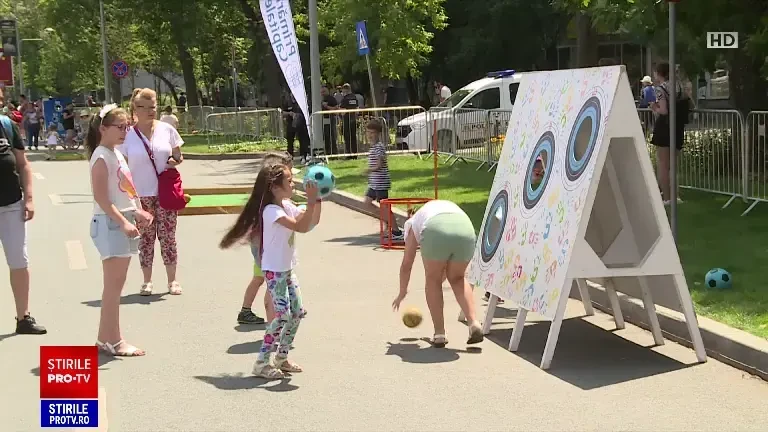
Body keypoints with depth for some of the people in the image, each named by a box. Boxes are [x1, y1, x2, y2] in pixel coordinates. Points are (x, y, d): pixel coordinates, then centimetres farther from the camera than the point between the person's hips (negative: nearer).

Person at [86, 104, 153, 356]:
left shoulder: (116, 154, 15)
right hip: (109, 223, -10)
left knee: (116, 284, 11)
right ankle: (113, 341, -3)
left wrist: (137, 212, 16)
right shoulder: (102, 157, -13)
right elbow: (101, 197, -20)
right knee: (114, 284, -7)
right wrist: (123, 222, -25)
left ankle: (106, 338, 18)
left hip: (123, 222, 10)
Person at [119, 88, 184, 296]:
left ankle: (172, 280, 14)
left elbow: (178, 157, 11)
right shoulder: (127, 135, -3)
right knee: (146, 238, 6)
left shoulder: (166, 130, 2)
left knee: (168, 236, 5)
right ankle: (147, 281, 17)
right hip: (140, 195, -1)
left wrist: (175, 161, -12)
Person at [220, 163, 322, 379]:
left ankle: (282, 357, 23)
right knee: (283, 315, -13)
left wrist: (317, 200, -4)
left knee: (297, 312, 10)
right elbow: (301, 227, -31)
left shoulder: (287, 206, 7)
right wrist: (311, 201, -33)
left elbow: (311, 222, 9)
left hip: (287, 269, 9)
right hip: (274, 271, -9)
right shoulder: (272, 211, -22)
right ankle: (262, 363, -4)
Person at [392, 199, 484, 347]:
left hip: (436, 231, -3)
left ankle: (439, 334, 17)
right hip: (466, 230, 3)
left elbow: (406, 264, 36)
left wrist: (402, 292, 48)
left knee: (432, 280, 20)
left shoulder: (414, 222, 35)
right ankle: (474, 323, 11)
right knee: (457, 278, 26)